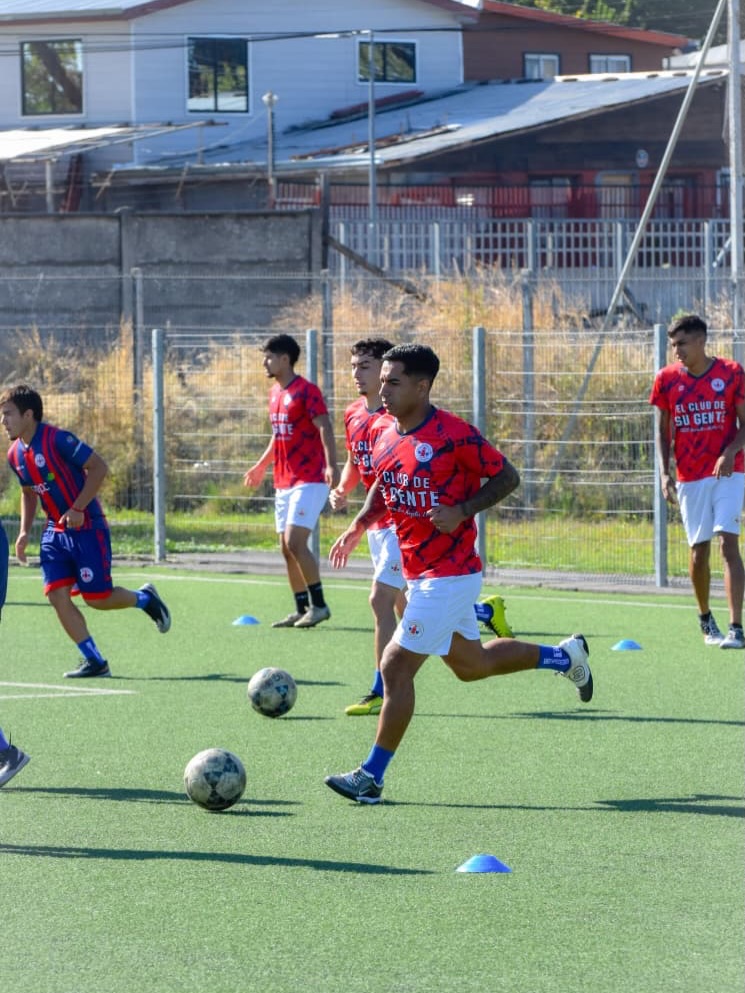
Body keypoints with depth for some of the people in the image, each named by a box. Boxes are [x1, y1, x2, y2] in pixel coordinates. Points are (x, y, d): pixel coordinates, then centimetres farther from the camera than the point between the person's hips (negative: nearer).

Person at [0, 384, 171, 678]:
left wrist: (78, 509, -22)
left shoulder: (57, 439, -19)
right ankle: (94, 661, 1)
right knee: (57, 596, -7)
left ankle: (145, 598, 24)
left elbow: (99, 467, -17)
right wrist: (24, 531, 7)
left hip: (87, 527, -7)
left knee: (97, 598, -6)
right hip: (55, 531, 7)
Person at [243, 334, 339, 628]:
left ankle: (319, 605, -8)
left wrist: (331, 465, -34)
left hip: (309, 481, -9)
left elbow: (325, 429, -20)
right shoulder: (275, 393, 14)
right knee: (287, 548, 7)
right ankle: (301, 609, 14)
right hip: (284, 482, 9)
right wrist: (262, 466, 35)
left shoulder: (306, 391, -12)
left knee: (294, 542, -16)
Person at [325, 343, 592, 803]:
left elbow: (508, 476, -11)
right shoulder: (386, 438, 4)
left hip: (448, 575, -9)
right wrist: (358, 526, 3)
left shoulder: (454, 435, -18)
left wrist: (462, 511, -23)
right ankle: (564, 656, 40)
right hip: (419, 573, 9)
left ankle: (372, 777, -1)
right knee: (470, 663, 21)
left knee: (396, 667, -10)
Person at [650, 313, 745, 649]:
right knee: (698, 548, 7)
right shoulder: (667, 379, 3)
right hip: (689, 478, 3)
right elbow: (663, 431, 9)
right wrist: (664, 472, -3)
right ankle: (705, 619, 28)